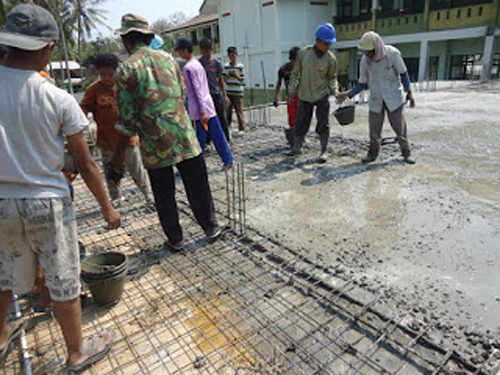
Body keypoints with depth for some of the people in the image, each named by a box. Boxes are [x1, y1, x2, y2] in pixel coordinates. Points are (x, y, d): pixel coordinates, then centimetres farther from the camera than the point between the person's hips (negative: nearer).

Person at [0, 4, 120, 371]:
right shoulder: (59, 100, -14)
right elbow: (86, 164, -10)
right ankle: (77, 352, 32)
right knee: (63, 282, 12)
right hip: (46, 203, -4)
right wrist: (107, 208, 1)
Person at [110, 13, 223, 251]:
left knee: (164, 195, 13)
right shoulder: (167, 58, 6)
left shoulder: (125, 70, -5)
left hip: (154, 144, -2)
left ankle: (175, 239, 24)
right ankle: (211, 228, 28)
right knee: (197, 187, 15)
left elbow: (127, 120, -7)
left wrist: (118, 156, 0)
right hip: (183, 136, 3)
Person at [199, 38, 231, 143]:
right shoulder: (198, 63, 1)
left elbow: (220, 80, 7)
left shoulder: (216, 63, 3)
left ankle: (227, 139, 9)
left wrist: (224, 95, 4)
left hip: (216, 94, 0)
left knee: (221, 117, 0)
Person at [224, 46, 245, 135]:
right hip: (228, 92, 3)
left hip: (238, 93, -3)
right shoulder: (226, 66, 8)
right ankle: (227, 127, 14)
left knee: (239, 111, -2)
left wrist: (237, 75, -17)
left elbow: (242, 80, 0)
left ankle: (242, 129, 4)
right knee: (227, 110, 3)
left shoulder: (240, 66, 0)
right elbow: (224, 80, 9)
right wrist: (228, 75, -11)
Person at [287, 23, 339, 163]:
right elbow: (295, 73, 5)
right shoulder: (303, 53, -3)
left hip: (322, 95, -1)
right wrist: (292, 91, 3)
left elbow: (332, 77, 7)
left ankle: (324, 151, 8)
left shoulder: (330, 59, -5)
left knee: (323, 124, -1)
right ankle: (297, 147, 26)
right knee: (301, 123, 10)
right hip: (304, 95, 2)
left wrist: (334, 89, -12)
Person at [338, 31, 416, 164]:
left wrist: (409, 92, -4)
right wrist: (348, 94, -13)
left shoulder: (392, 53, -16)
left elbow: (403, 73, -4)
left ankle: (406, 153, 19)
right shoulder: (365, 60, -10)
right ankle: (372, 153, 20)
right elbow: (362, 83, -1)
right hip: (376, 99, 2)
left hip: (394, 97, -2)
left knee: (399, 127, 3)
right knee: (374, 129, 3)